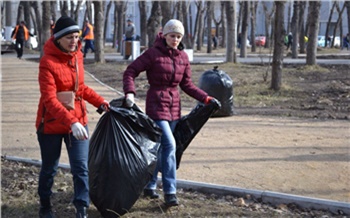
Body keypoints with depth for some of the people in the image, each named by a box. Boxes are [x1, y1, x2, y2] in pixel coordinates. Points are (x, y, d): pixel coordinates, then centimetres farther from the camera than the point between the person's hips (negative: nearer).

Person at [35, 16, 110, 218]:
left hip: (78, 120, 4)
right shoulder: (48, 62, -19)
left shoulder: (77, 55, 0)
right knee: (49, 168, 13)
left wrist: (100, 101, 3)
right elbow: (50, 99, -27)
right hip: (52, 124, -4)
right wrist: (71, 122, -37)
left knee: (81, 168, -3)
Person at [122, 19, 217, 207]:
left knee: (161, 148, 13)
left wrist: (206, 98, 5)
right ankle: (169, 191, -11)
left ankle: (149, 186, 28)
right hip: (156, 104, -6)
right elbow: (130, 72, -10)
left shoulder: (183, 57, 6)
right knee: (169, 144, -16)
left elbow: (187, 84, 12)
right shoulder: (153, 53, -9)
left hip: (174, 106, 6)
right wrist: (130, 92, -26)